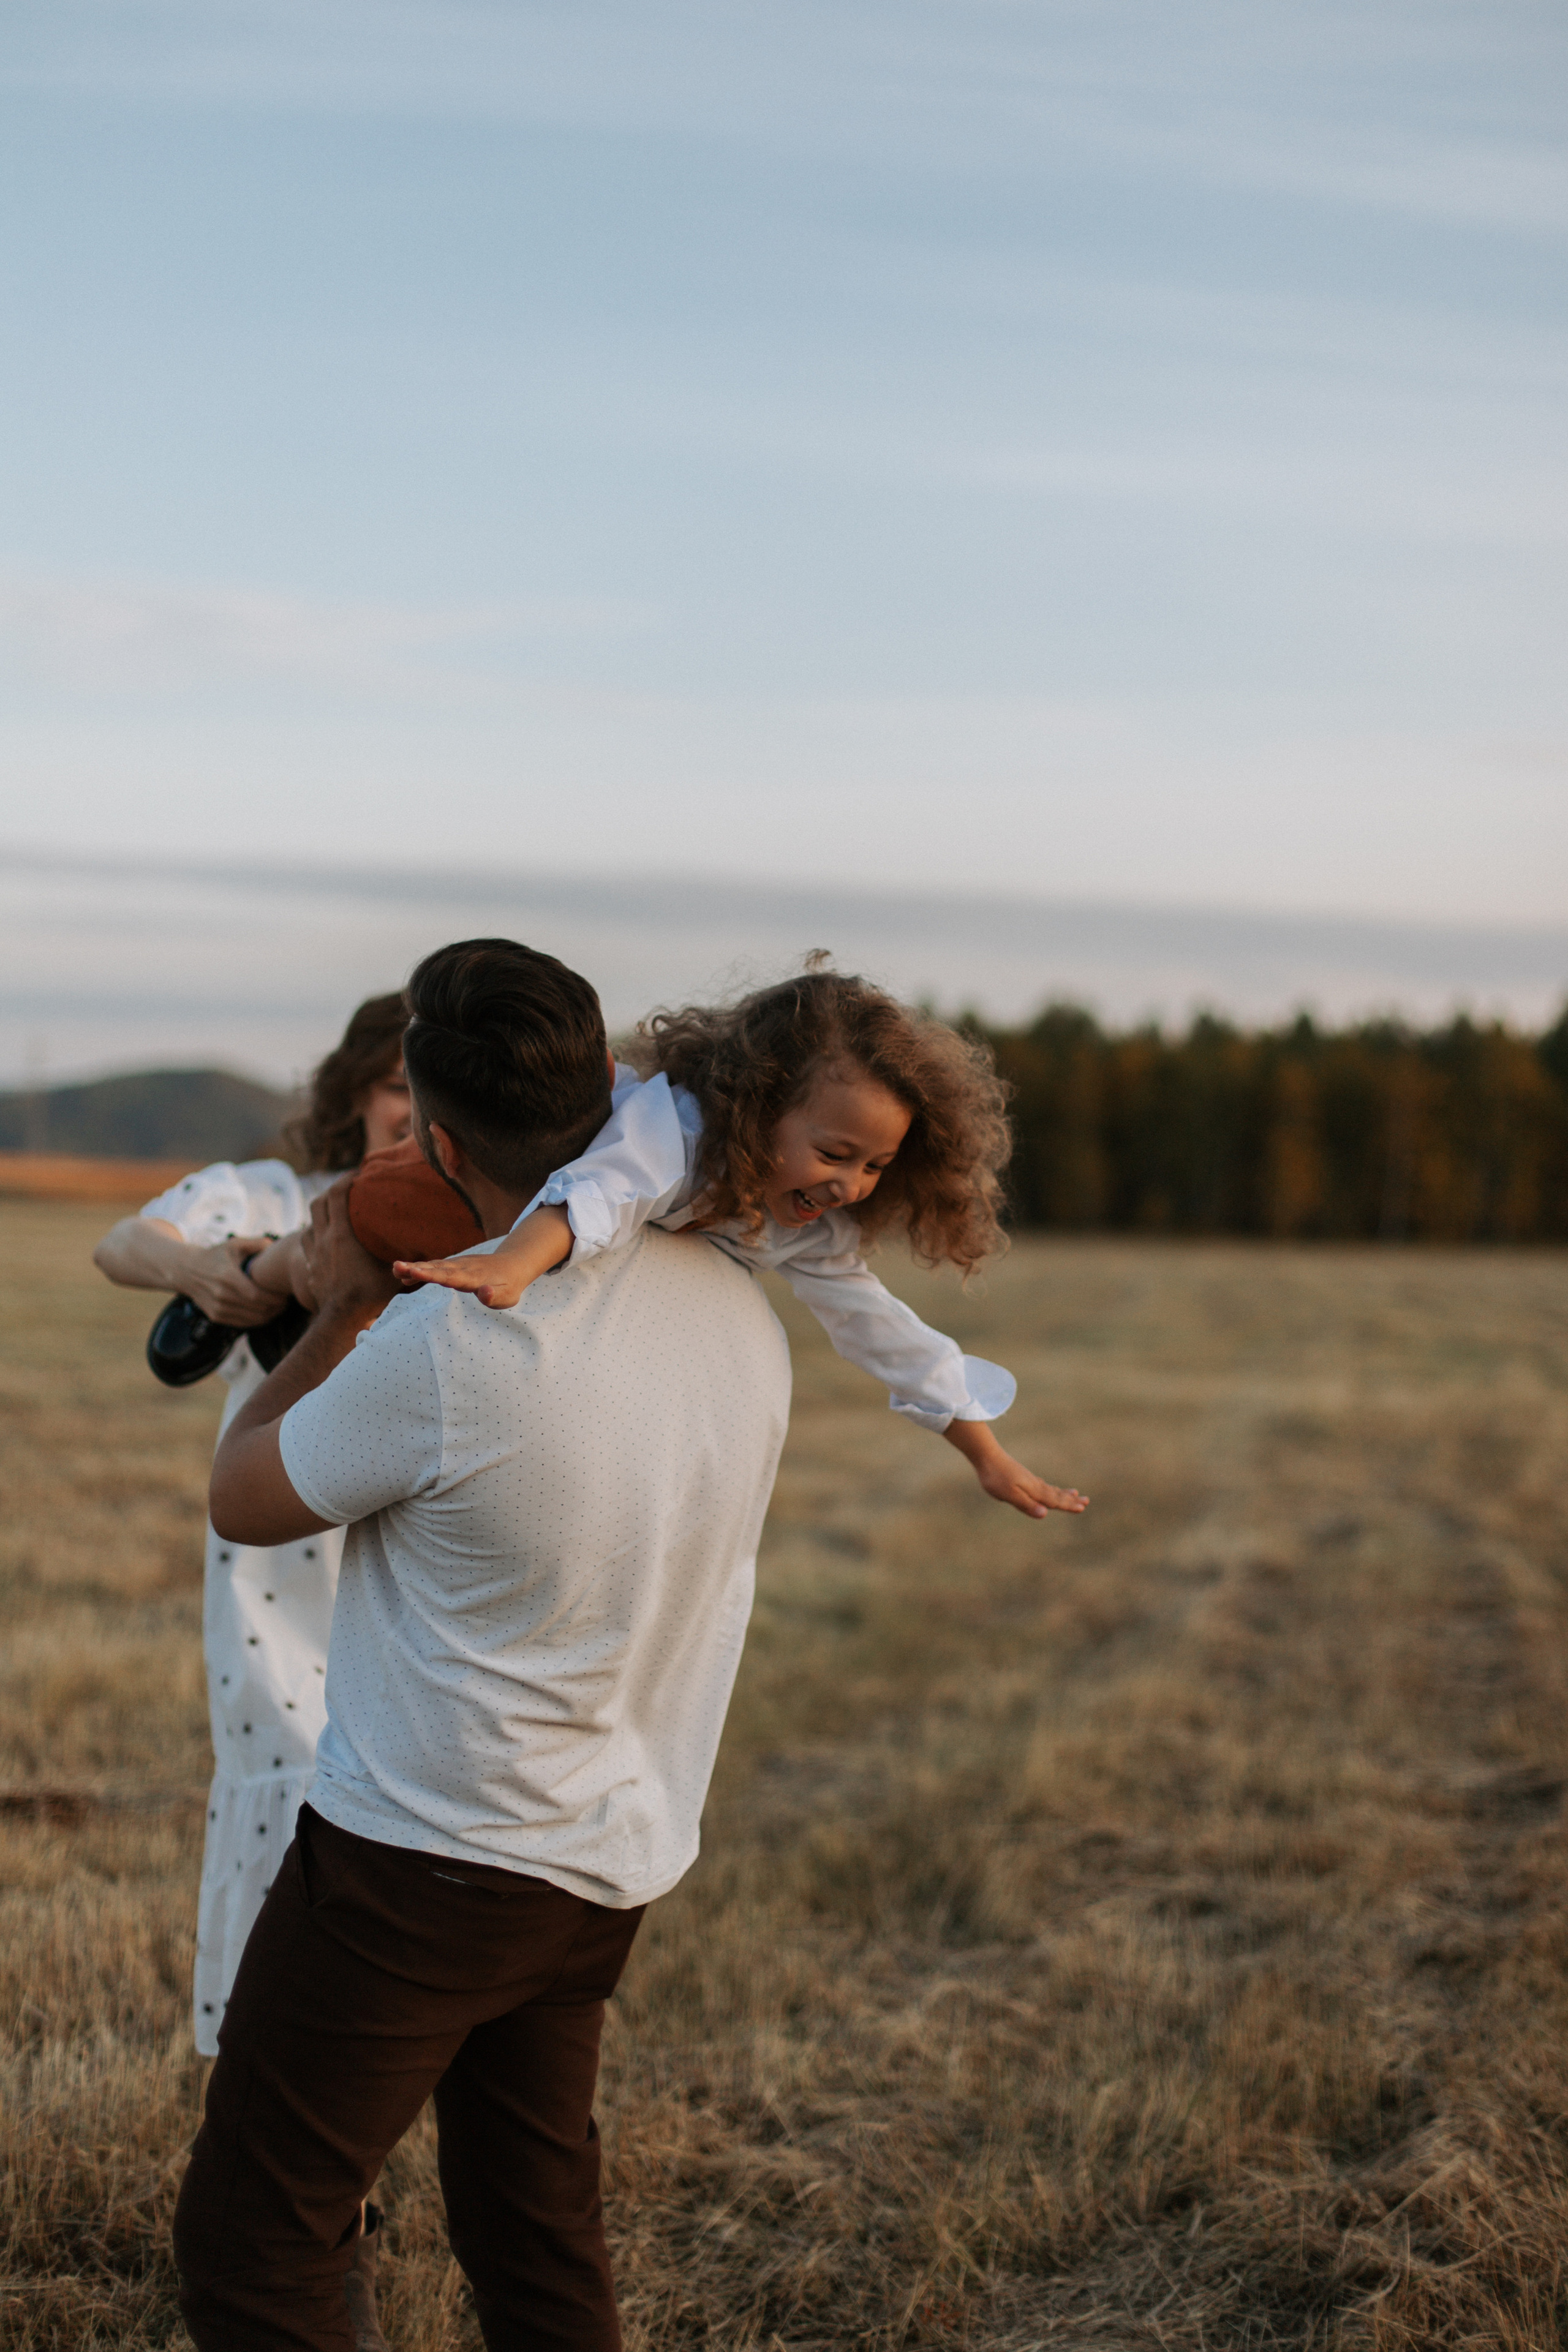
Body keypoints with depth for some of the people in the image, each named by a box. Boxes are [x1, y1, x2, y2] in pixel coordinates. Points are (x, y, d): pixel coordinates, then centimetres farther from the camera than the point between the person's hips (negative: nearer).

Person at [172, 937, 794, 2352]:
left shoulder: (440, 1353, -25)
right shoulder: (739, 1308, -3)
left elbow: (243, 1502, -7)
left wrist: (342, 1314, 5)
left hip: (423, 1853, -7)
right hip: (609, 1867, 8)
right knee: (536, 2233, 20)